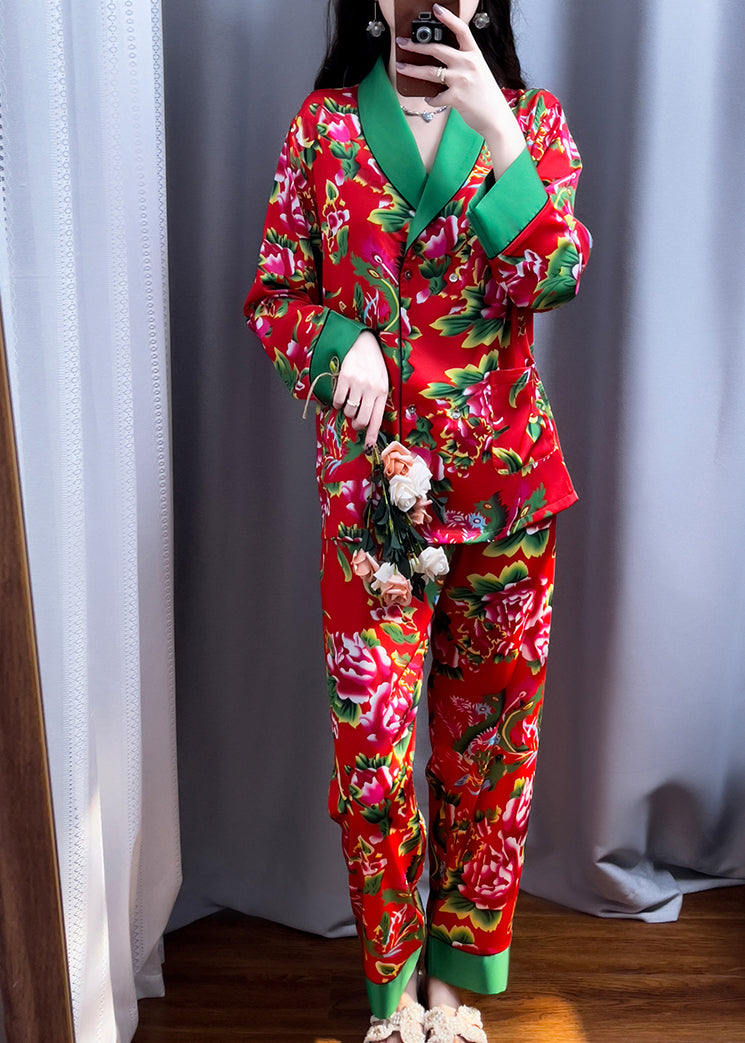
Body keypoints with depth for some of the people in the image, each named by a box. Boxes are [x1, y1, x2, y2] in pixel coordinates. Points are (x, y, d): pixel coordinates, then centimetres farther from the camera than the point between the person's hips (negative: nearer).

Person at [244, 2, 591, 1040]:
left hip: (504, 480, 1)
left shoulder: (532, 121, 7)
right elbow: (274, 296, 6)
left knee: (491, 733, 10)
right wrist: (343, 340, -14)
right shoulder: (325, 123, 6)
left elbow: (555, 277, -9)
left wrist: (496, 131, -17)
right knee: (374, 747, 1)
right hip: (373, 480, -1)